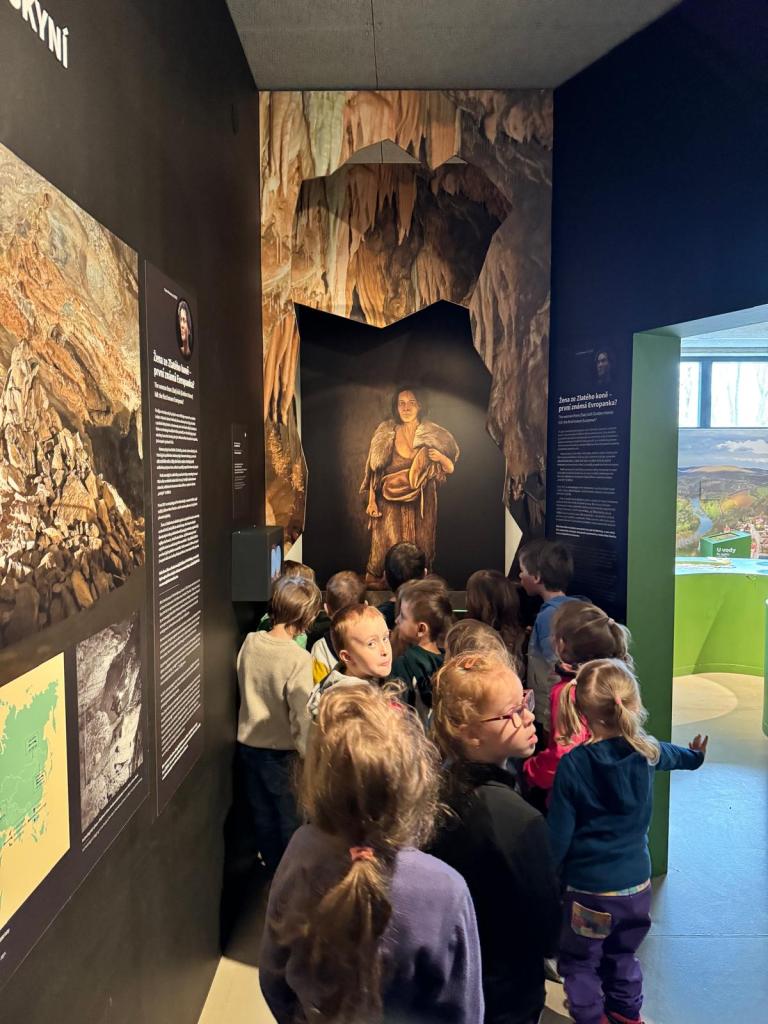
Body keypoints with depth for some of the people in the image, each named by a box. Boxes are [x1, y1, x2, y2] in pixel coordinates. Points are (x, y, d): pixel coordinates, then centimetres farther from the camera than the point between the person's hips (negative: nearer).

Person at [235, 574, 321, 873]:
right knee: (288, 817, 17)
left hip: (248, 744, 5)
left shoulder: (250, 642, -10)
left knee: (262, 814, 23)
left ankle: (272, 864, 42)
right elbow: (302, 717, -21)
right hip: (281, 751, -5)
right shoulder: (299, 659, -26)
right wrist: (307, 756, -9)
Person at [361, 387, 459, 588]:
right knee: (388, 548, -3)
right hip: (391, 502, -1)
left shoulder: (432, 434, 3)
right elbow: (374, 470, 2)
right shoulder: (386, 433, 2)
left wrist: (441, 457, -15)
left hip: (422, 502, 1)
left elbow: (450, 469, 7)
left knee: (420, 547, 3)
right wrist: (371, 501, -2)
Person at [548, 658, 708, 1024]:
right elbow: (674, 755, 18)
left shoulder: (572, 765, -22)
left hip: (588, 888, -5)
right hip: (637, 883, 5)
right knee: (622, 955, 29)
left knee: (579, 962, 18)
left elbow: (558, 836, -17)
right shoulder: (647, 752, -9)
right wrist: (695, 755, 41)